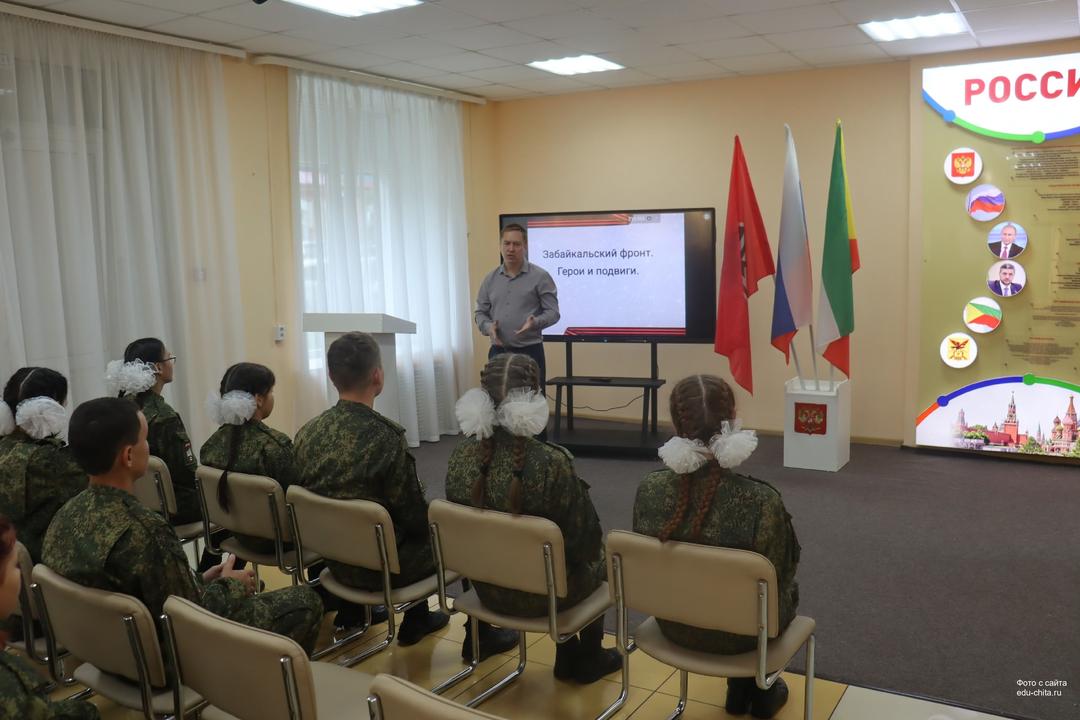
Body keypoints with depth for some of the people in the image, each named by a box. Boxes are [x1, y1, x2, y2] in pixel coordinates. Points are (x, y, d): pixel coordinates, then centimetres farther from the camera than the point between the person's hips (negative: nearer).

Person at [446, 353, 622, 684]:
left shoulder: (461, 455, -13)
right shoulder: (551, 461, -29)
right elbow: (585, 537, -16)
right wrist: (591, 557, 6)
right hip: (543, 592, -4)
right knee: (597, 557, 27)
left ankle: (567, 655, 41)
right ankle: (589, 657, 40)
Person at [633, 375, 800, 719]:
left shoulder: (650, 488, -20)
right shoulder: (762, 500, -31)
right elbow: (781, 575, -13)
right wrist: (784, 593, 11)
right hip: (739, 631, -3)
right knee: (787, 588, 31)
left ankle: (739, 689, 47)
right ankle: (761, 689, 47)